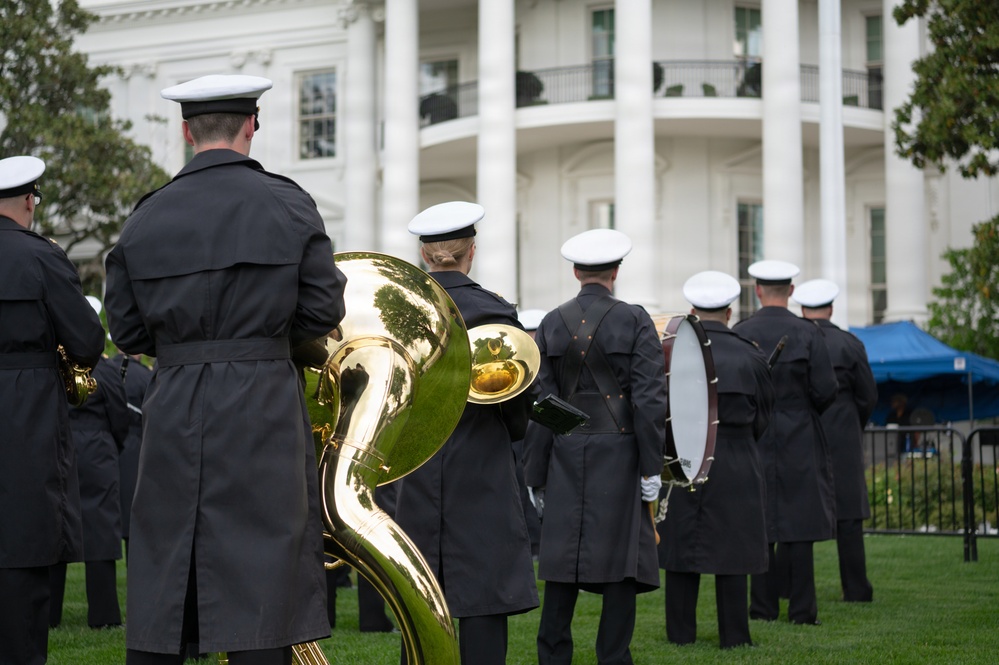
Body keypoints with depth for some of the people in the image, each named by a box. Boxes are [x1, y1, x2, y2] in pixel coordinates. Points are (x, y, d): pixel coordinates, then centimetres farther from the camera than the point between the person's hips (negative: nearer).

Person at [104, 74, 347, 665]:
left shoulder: (147, 217, 5)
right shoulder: (288, 205, -1)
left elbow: (128, 331, 6)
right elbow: (325, 311, -2)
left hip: (173, 409, 3)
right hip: (263, 406, -2)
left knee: (162, 580, 9)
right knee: (260, 573, -2)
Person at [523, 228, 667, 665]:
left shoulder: (552, 324, 4)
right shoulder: (634, 321, -4)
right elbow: (649, 397, -9)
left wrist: (535, 476, 7)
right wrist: (651, 466, -5)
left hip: (566, 455, 3)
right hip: (618, 454, -3)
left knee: (562, 563, 5)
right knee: (621, 563, 1)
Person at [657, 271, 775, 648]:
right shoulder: (750, 357, -3)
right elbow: (762, 419, 4)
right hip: (735, 466, -1)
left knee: (681, 544, 8)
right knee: (730, 546, 3)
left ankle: (681, 634, 11)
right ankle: (733, 636, 6)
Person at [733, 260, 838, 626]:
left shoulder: (740, 333, -4)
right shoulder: (808, 333, -7)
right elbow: (825, 390, -9)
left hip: (753, 439, 1)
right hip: (800, 440, -1)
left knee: (759, 525, 7)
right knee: (800, 524, 2)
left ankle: (763, 606, 8)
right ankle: (802, 609, 2)